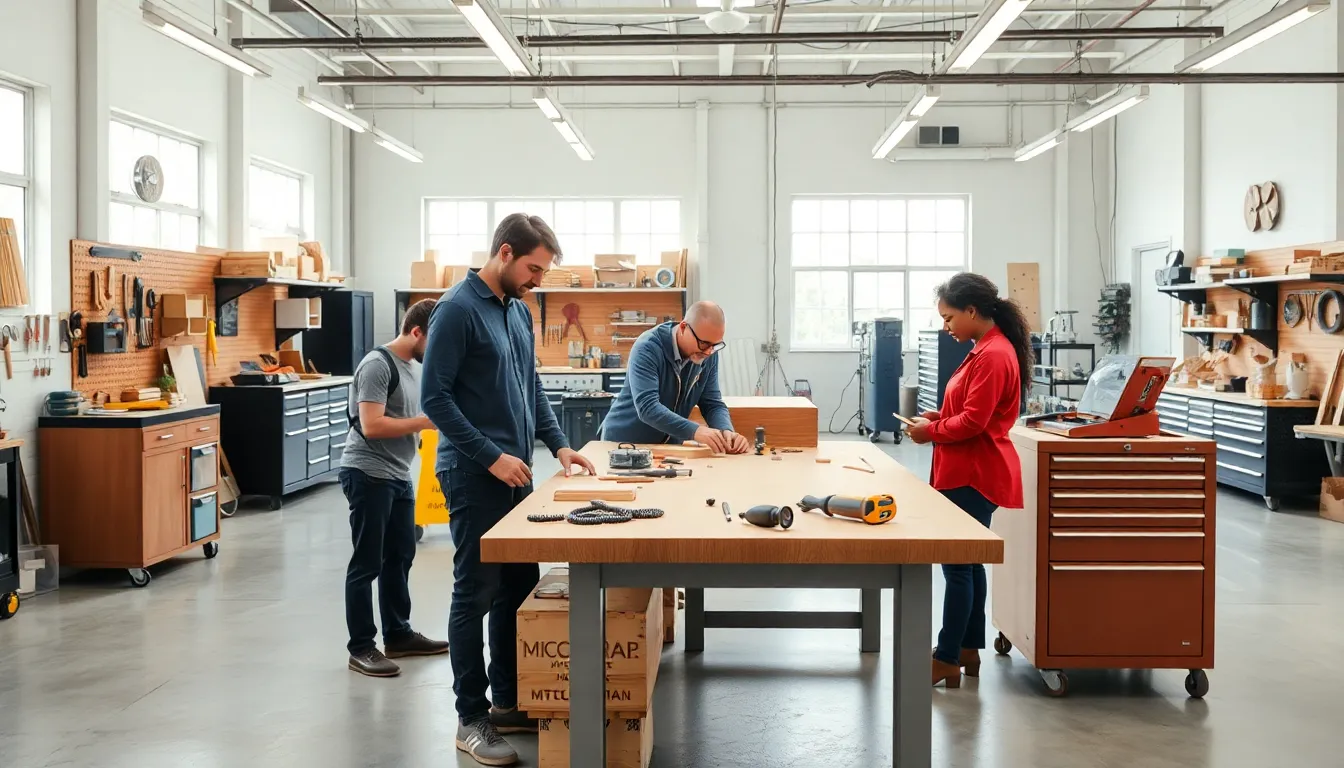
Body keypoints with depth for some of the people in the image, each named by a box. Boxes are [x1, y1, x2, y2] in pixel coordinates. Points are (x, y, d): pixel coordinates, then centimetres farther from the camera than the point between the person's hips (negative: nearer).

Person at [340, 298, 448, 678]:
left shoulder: (410, 366, 13)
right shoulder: (377, 365, -15)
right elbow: (371, 426, -23)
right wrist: (427, 422, -19)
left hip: (398, 475, 9)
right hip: (368, 475, -9)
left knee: (399, 557, 16)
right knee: (367, 563, -2)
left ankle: (398, 635, 28)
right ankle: (361, 647, 6)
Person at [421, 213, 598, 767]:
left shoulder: (519, 310, 12)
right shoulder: (458, 309, -13)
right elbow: (435, 398, -17)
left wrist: (558, 444, 7)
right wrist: (491, 457, -19)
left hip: (516, 472, 8)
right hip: (474, 476, -8)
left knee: (520, 587, 13)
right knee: (476, 594, -1)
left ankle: (508, 701, 25)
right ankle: (472, 719, 9)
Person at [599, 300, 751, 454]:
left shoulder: (708, 356, -4)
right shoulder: (648, 348, -21)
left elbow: (713, 404, 0)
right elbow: (647, 407, -31)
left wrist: (727, 431, -20)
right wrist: (695, 431, -41)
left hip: (670, 445, 4)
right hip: (625, 440, -4)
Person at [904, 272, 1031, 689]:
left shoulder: (993, 356, -19)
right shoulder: (987, 349, 14)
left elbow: (973, 421, -22)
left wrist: (932, 431, -9)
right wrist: (940, 416, 6)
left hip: (973, 476, -11)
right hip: (970, 473, 11)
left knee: (957, 564, -5)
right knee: (967, 562, 15)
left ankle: (947, 660, 0)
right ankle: (968, 650, 23)